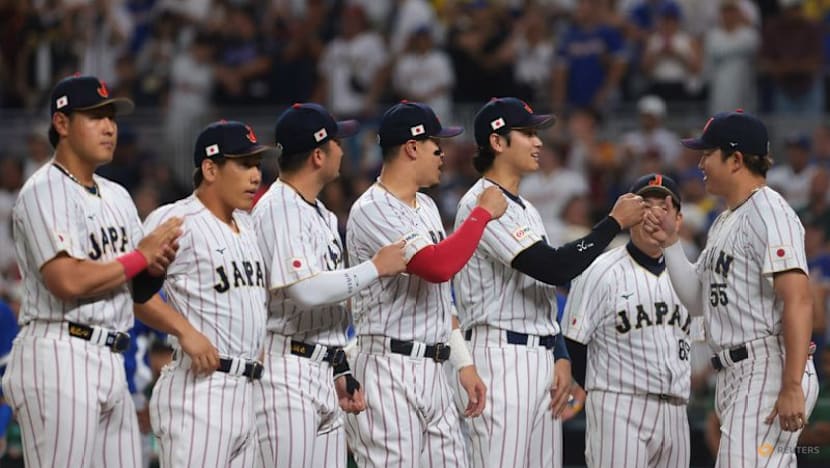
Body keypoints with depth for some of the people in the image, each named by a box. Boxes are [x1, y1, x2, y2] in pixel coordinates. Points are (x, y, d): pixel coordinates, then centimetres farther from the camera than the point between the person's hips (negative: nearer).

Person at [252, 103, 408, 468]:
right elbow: (307, 290, -24)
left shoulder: (322, 215, 19)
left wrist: (341, 372, 20)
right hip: (287, 372, -10)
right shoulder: (278, 209, -12)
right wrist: (376, 268, -14)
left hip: (324, 373, 10)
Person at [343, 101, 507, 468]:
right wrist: (483, 213, -13)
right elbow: (437, 266, -25)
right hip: (389, 372, -9)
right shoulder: (372, 210, -13)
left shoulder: (426, 206, 17)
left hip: (433, 371, 9)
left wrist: (464, 363, 18)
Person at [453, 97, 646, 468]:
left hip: (542, 360, 10)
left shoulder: (526, 210, 21)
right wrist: (616, 222, -12)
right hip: (501, 356, -10)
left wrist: (562, 357, 11)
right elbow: (552, 268, -19)